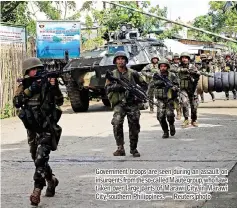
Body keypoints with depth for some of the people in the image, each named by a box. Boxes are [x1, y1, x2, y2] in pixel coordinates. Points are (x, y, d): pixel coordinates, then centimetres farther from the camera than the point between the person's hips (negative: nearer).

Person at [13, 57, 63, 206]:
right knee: (37, 158, 16)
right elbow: (16, 102, -11)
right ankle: (51, 180, 40)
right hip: (32, 129, 5)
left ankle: (37, 190, -21)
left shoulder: (47, 84, -3)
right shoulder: (24, 87, 5)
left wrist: (54, 87, -26)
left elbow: (59, 101, -11)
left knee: (41, 157, -19)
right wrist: (30, 90, -21)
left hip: (47, 128, -5)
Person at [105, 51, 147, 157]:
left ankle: (134, 149, 17)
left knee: (134, 127, 1)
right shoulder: (112, 74, 9)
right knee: (117, 123, -22)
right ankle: (120, 148, -17)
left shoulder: (133, 73, 8)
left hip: (133, 103, 1)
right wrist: (117, 86, -17)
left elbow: (144, 85, 14)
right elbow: (107, 88, -1)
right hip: (119, 103, -1)